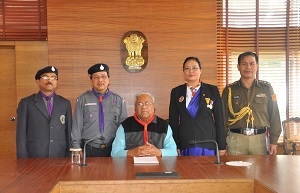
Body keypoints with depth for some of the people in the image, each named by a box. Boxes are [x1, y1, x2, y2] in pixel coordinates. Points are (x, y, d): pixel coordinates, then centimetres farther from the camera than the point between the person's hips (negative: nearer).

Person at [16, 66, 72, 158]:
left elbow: (68, 133, 9)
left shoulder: (65, 103, 10)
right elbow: (21, 134, 1)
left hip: (59, 157, 2)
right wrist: (23, 160, -4)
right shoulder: (26, 103, 3)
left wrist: (69, 157, 3)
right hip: (34, 158, -2)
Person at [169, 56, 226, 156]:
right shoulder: (176, 92, 8)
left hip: (208, 143, 0)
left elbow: (219, 119, 4)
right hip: (184, 145, 1)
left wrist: (222, 147, 1)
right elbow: (173, 121, 7)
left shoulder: (213, 90, 5)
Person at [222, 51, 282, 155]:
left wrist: (273, 141, 4)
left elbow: (274, 116, 10)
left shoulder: (266, 88, 9)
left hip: (260, 138, 1)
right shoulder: (229, 90, 7)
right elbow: (223, 117, 7)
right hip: (236, 139, 0)